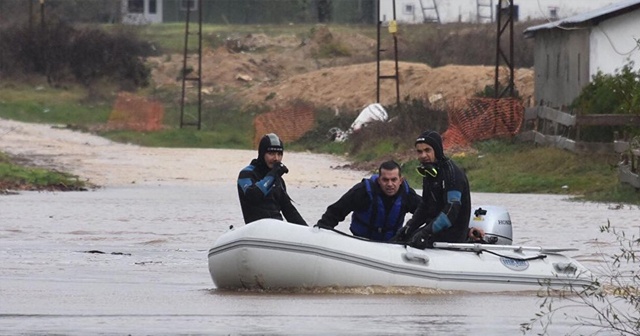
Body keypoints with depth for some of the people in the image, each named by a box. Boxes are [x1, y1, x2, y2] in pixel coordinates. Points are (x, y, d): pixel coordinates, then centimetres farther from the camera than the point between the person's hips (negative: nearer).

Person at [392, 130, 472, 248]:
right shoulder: (429, 173, 15)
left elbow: (452, 209, -25)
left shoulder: (451, 172, -16)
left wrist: (426, 232, -31)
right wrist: (408, 228, 2)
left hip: (452, 234, -9)